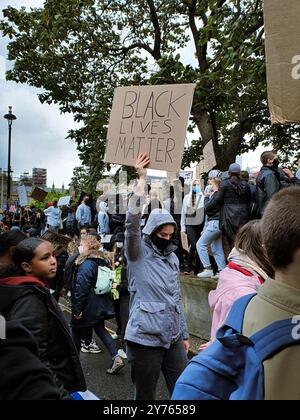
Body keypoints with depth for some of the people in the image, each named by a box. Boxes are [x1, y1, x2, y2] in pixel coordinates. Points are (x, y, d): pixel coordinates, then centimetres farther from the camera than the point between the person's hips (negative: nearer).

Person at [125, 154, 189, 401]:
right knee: (145, 395, 9)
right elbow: (132, 222, -24)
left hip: (173, 337, 6)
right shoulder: (138, 254, -6)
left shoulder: (173, 258, 10)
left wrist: (184, 333, 16)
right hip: (145, 338, -5)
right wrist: (142, 179, -25)